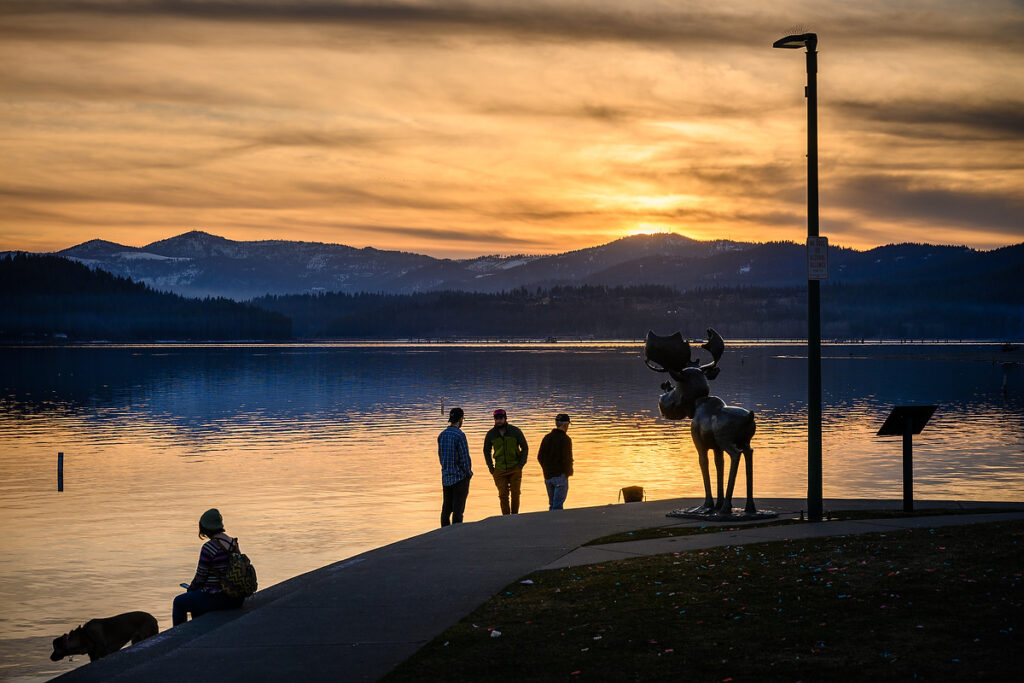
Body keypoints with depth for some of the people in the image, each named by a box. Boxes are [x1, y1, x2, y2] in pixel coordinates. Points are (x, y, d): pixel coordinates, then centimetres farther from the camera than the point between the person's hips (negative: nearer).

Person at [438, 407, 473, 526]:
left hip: (446, 477, 7)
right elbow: (465, 458, -16)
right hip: (460, 477, -7)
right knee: (458, 509, -3)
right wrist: (468, 474, -2)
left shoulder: (441, 435, 6)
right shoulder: (459, 435, -16)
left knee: (446, 508, 10)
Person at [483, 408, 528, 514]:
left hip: (515, 469, -1)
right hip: (499, 470, 1)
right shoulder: (491, 434, 1)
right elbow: (486, 451, 13)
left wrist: (521, 464, -2)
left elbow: (525, 448, 6)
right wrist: (491, 468, 5)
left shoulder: (515, 431, -3)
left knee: (515, 494, -1)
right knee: (503, 495, -2)